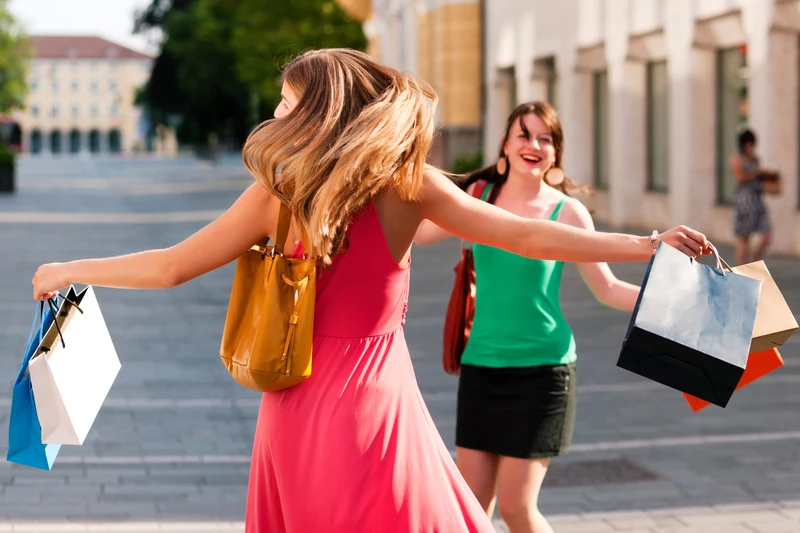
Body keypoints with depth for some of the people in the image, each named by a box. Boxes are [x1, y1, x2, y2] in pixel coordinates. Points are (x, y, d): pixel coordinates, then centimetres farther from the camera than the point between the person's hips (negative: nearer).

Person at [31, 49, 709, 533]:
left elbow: (172, 267, 1)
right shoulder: (408, 184, -7)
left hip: (294, 406, 3)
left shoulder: (276, 194, -4)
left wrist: (70, 271, 15)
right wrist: (648, 246, -6)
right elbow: (527, 236, -10)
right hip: (369, 394, -2)